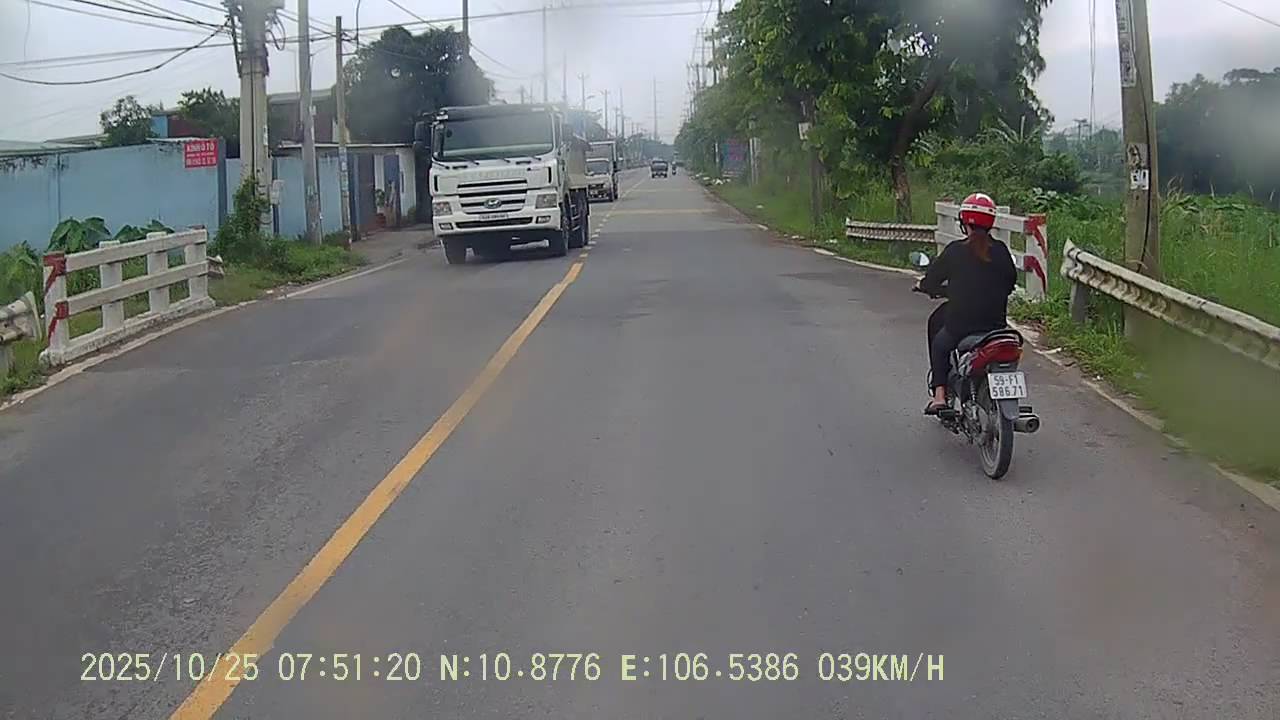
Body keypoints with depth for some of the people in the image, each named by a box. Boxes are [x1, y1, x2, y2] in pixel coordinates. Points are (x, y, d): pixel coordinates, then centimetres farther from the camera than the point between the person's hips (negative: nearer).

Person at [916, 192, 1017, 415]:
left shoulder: (955, 251, -7)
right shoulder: (1000, 250, 1)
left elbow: (931, 281, 1)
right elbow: (1011, 281, 13)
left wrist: (922, 284, 24)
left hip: (960, 326, -3)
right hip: (996, 324, 3)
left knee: (939, 345, 24)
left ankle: (939, 393, 12)